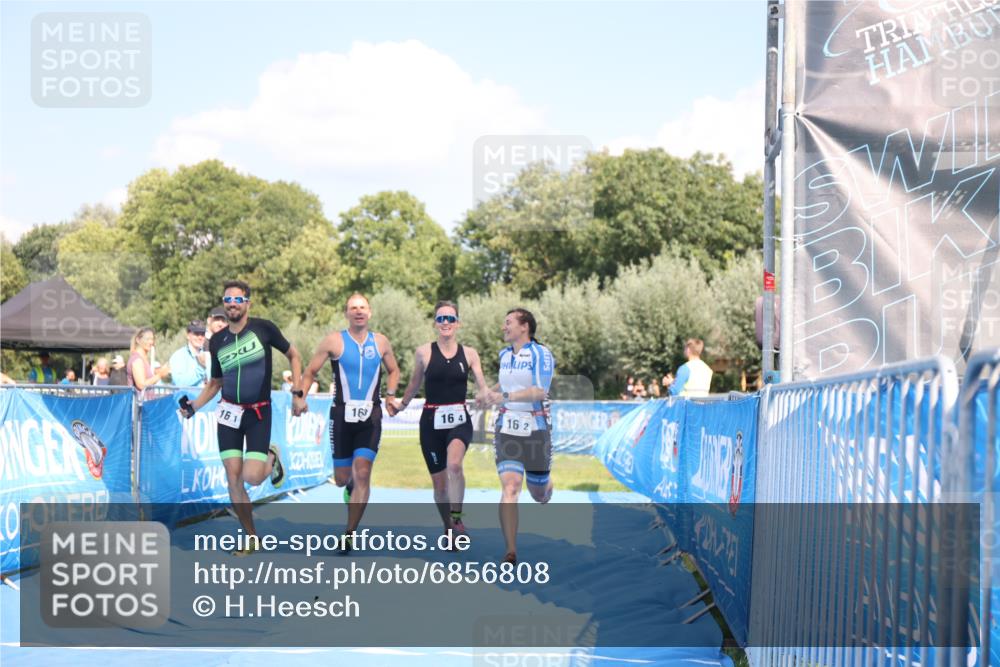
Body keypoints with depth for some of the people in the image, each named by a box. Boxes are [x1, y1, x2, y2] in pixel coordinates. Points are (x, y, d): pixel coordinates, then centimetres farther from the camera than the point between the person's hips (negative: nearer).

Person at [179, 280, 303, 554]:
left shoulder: (263, 328, -6)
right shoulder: (217, 340, 6)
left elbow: (293, 355, 5)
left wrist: (298, 392, -3)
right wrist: (193, 406, 0)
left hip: (259, 413, -4)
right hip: (229, 413, 4)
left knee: (251, 478, -15)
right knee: (233, 478, -3)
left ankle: (272, 459, 20)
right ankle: (252, 538, 11)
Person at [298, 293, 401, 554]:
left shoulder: (380, 342, 7)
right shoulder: (334, 341, -1)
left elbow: (394, 370, 23)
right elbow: (311, 371, 3)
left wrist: (390, 393, 6)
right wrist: (300, 396, -11)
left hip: (370, 416, 1)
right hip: (342, 414, -1)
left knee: (362, 474, -12)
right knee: (342, 478, 3)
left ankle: (349, 533, -4)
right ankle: (350, 485, 43)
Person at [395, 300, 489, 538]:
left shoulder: (469, 354, 3)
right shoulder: (424, 352, 0)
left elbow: (483, 388, 3)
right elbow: (414, 385, 15)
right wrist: (400, 405, 13)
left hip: (459, 420, -1)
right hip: (432, 421, 1)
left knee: (454, 464, -31)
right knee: (439, 483, 6)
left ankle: (457, 516, -16)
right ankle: (449, 528, 27)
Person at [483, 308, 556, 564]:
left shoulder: (541, 354, -9)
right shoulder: (504, 354, 10)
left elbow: (540, 392, -20)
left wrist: (506, 396, -27)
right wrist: (493, 391, 14)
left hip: (535, 430, -3)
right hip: (507, 429, 3)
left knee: (539, 493, 12)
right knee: (510, 488, -16)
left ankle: (546, 483, 52)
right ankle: (511, 552, -17)